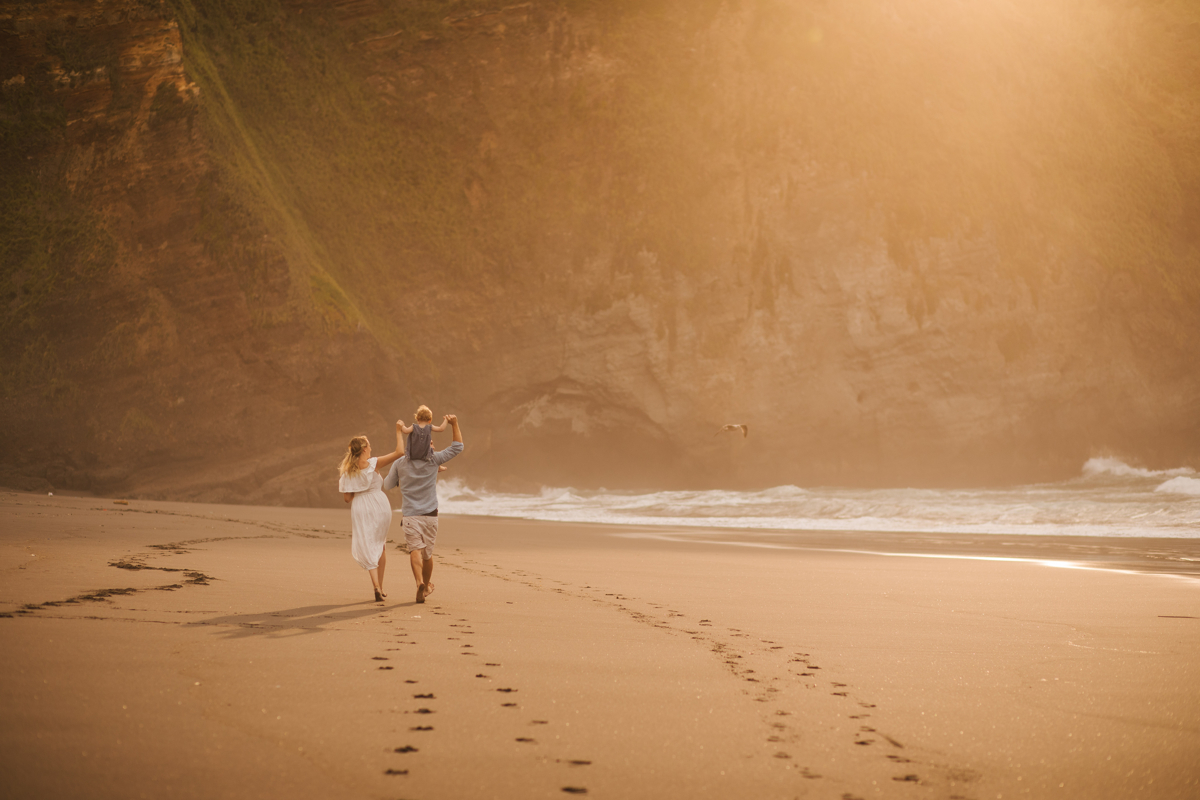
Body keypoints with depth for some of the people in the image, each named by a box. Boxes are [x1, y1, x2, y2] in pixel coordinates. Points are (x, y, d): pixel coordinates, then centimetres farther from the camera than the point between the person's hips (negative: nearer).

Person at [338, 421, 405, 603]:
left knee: (367, 549, 4)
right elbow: (399, 452, -13)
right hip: (378, 506, -1)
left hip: (359, 508, 1)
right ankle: (380, 587, 22)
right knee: (380, 546, 18)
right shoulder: (373, 463, -7)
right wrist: (398, 431, -4)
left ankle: (376, 587, -16)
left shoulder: (347, 471, 3)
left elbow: (347, 498, 4)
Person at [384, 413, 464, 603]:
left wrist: (391, 474, 33)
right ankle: (427, 585, 33)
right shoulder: (433, 460, -3)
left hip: (410, 515, -1)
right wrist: (455, 424, 6)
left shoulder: (400, 463, 1)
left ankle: (420, 582, -36)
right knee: (427, 552, 16)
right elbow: (457, 447, 3)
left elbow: (388, 485, 13)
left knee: (415, 550, -12)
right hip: (430, 514, 1)